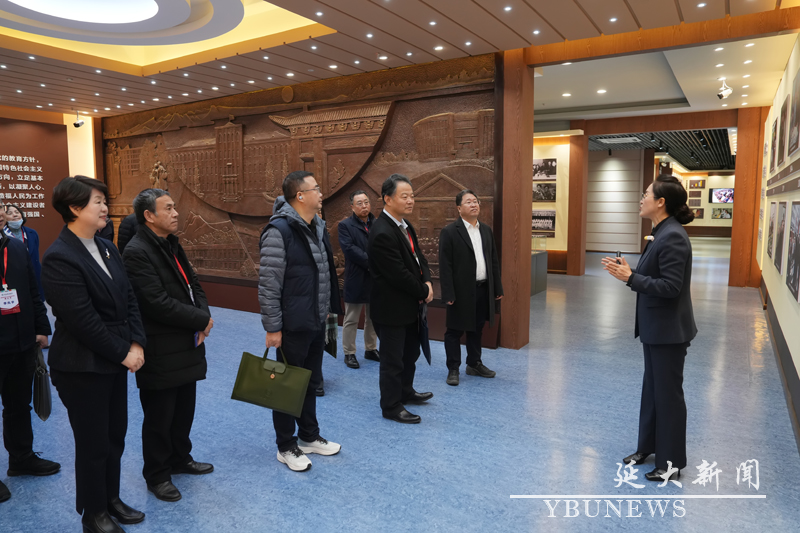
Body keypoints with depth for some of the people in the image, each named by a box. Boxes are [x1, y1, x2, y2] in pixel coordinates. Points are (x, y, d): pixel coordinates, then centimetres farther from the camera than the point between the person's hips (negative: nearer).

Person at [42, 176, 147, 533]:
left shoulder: (107, 249, 8)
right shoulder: (59, 258, -18)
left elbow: (129, 299, 7)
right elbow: (83, 320, -21)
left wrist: (136, 343, -4)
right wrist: (122, 353, -14)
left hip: (116, 362, 7)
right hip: (82, 367, -7)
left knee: (115, 437, 18)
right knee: (93, 444, 9)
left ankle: (110, 498, 38)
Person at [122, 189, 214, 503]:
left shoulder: (172, 245, 10)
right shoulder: (137, 252, -18)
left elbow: (192, 284, 12)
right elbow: (159, 303, -25)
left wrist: (203, 316, -7)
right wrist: (202, 320, -16)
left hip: (186, 347, 8)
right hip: (160, 353, -8)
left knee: (184, 410, 21)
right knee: (159, 417, 9)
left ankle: (180, 459, 40)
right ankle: (157, 476, 27)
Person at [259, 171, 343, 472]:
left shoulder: (318, 227, 9)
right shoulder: (279, 230, -18)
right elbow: (268, 283, -19)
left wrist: (329, 308, 16)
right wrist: (272, 327, -18)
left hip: (317, 323, 8)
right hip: (293, 326, -8)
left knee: (311, 382, 20)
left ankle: (309, 437, 37)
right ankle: (286, 447, 24)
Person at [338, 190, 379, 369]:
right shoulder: (345, 225, -6)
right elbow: (350, 249, -18)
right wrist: (372, 262, -20)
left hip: (377, 279, 5)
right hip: (356, 280, -4)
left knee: (373, 318, 16)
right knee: (351, 320, 6)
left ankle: (371, 349, 29)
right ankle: (349, 353, 17)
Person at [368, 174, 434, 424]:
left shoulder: (405, 225, 6)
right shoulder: (382, 233, -25)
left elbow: (418, 257, 11)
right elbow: (398, 275, -26)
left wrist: (427, 282, -7)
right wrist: (423, 292, -12)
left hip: (410, 304, 10)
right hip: (391, 308, -10)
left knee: (411, 352, 23)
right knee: (393, 360, 6)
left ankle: (406, 392, 43)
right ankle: (391, 407, 22)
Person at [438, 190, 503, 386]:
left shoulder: (486, 230, 11)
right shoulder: (450, 232, -8)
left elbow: (494, 261, 14)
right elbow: (445, 266, -11)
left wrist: (498, 288, 10)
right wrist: (448, 294, -15)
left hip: (483, 290, 6)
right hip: (462, 291, -6)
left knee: (477, 330, 17)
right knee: (455, 331, 4)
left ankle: (474, 364, 31)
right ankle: (453, 369, 16)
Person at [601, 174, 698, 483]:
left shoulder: (673, 237, -22)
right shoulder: (661, 233, 8)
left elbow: (670, 287, -25)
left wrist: (630, 278, -23)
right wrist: (629, 271, 1)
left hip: (669, 330, -10)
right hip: (656, 328, 10)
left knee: (668, 393, 4)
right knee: (652, 388, 20)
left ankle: (672, 463, 21)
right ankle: (648, 446, 36)